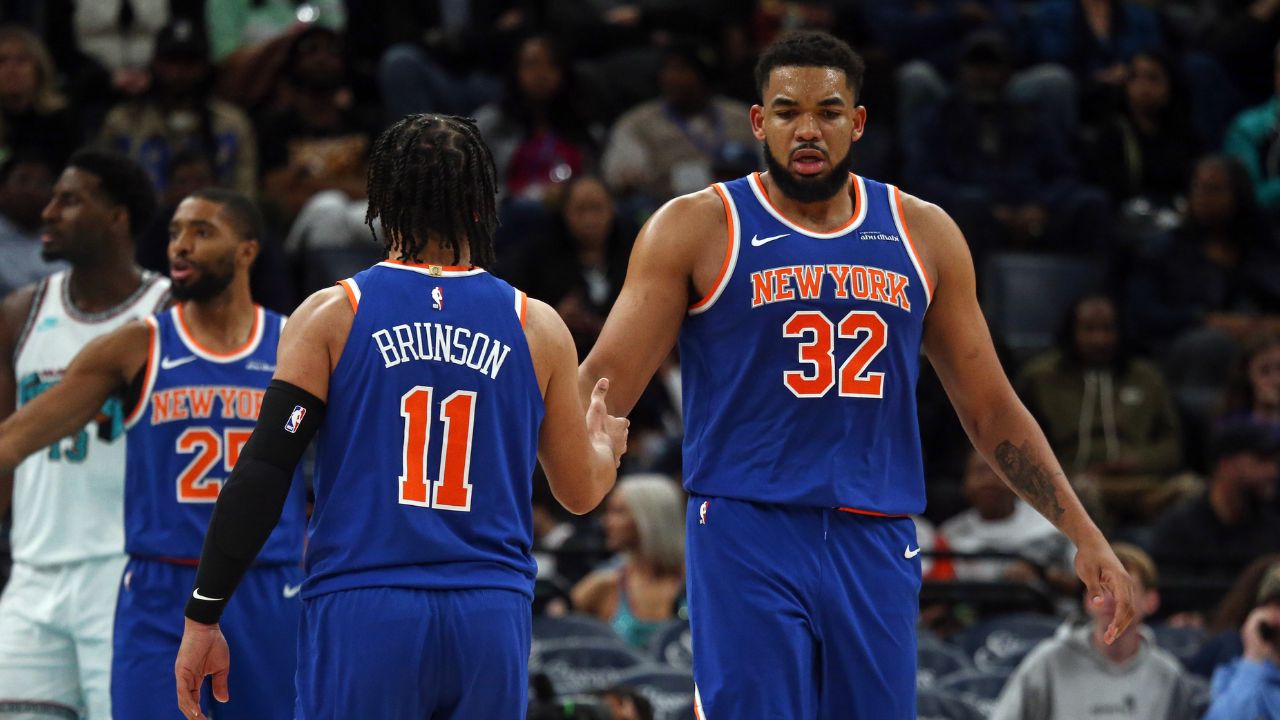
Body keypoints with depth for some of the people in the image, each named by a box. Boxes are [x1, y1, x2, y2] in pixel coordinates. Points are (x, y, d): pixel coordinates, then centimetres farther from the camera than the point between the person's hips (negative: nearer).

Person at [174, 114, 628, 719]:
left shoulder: (331, 316, 1)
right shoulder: (538, 328, 7)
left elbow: (262, 474, -5)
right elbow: (581, 491, 17)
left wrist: (203, 616, -1)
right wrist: (607, 443, 40)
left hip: (360, 621, -2)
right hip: (492, 619, 2)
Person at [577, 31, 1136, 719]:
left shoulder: (923, 235, 10)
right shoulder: (697, 229, 0)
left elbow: (990, 409, 15)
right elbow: (607, 381, -4)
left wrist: (1086, 536, 10)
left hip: (877, 543, 4)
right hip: (746, 536, -3)